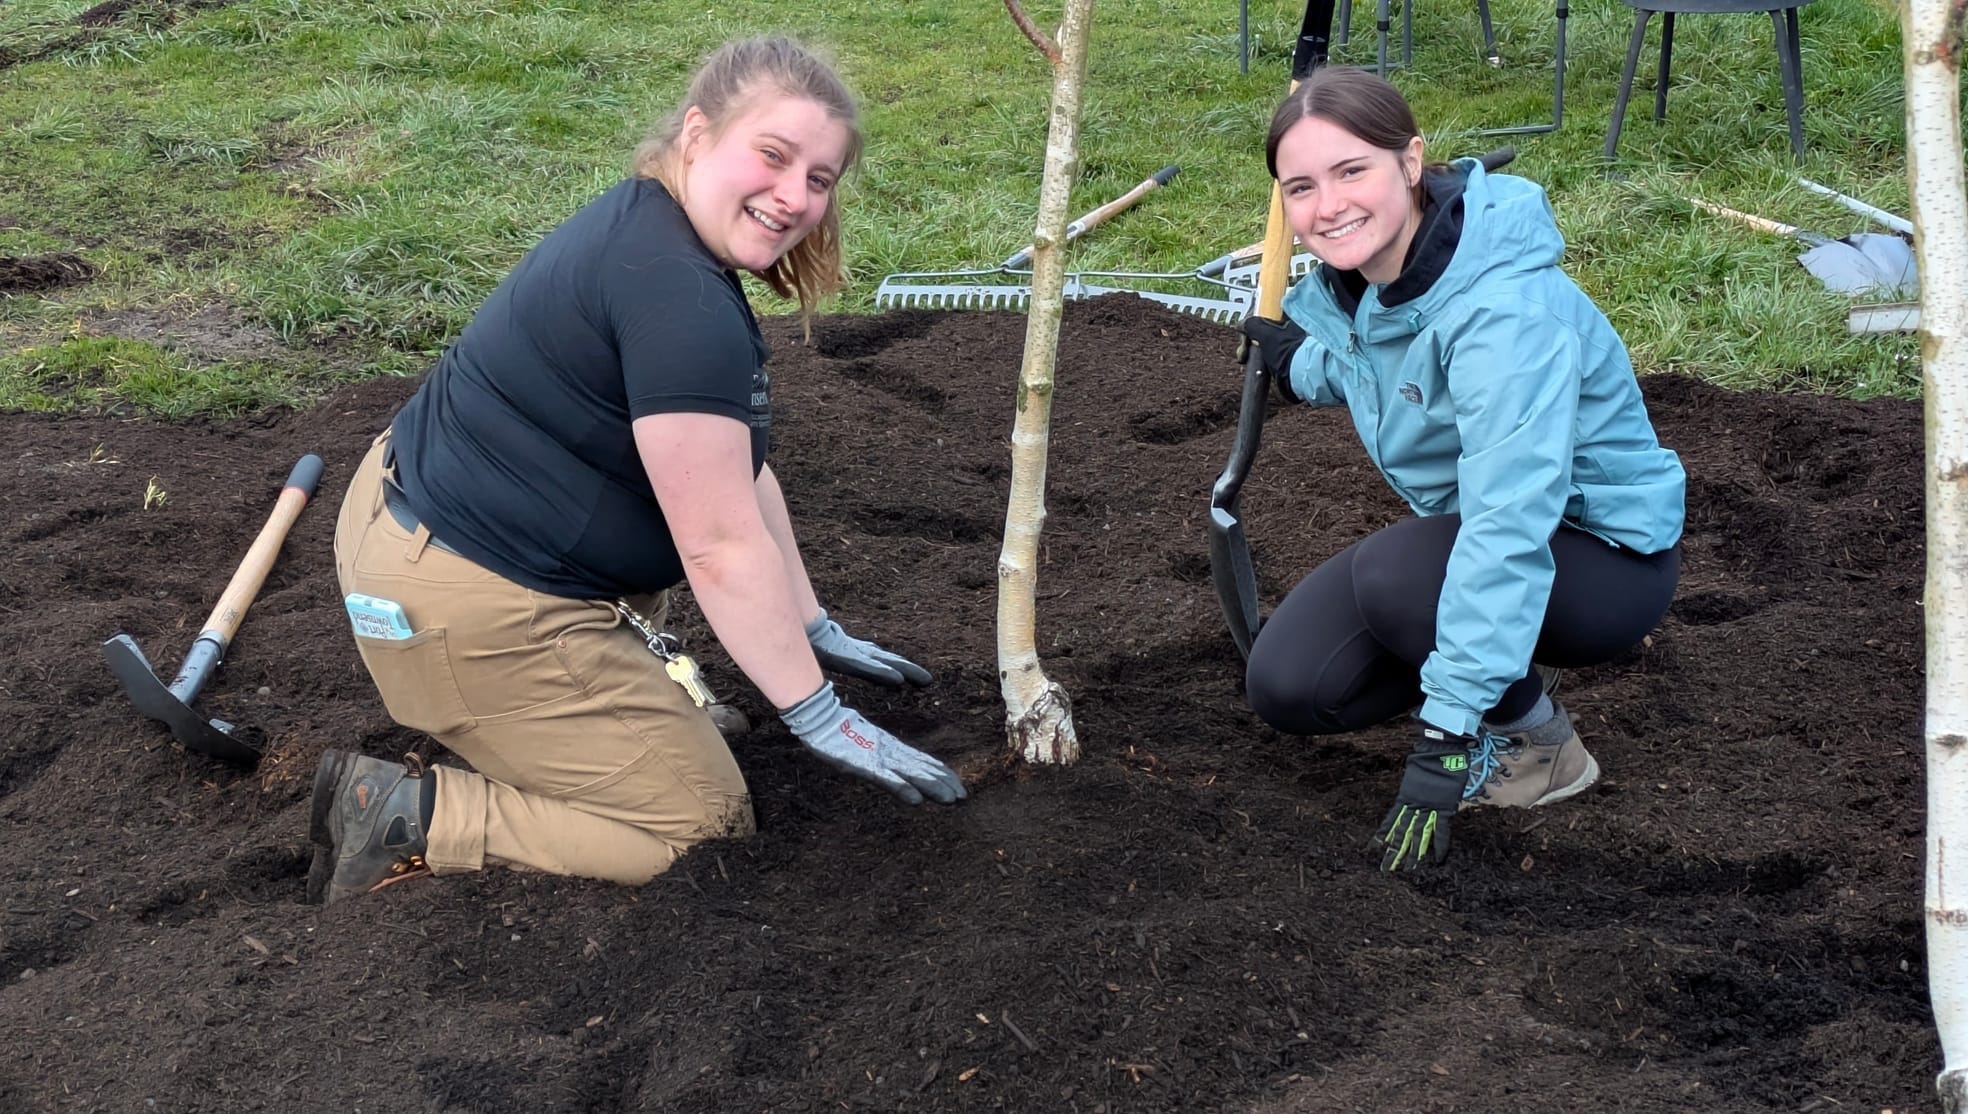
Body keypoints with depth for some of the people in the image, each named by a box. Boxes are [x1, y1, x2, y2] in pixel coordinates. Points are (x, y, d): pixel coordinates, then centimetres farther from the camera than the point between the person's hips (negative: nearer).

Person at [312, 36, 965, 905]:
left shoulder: (661, 232, 6)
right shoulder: (680, 299, -26)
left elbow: (743, 475, 11)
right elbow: (725, 547, -22)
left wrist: (813, 629, 15)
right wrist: (818, 718, -13)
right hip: (464, 606, -11)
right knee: (703, 826, -1)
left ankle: (616, 649, 20)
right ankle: (415, 815, -5)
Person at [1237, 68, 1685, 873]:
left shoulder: (1503, 309, -33)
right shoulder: (1351, 279, -7)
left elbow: (1510, 531, -39)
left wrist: (1445, 738, -41)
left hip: (1606, 560, -7)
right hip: (1464, 529, 7)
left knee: (1394, 575, -35)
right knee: (1284, 685, -10)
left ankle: (1539, 744, -8)